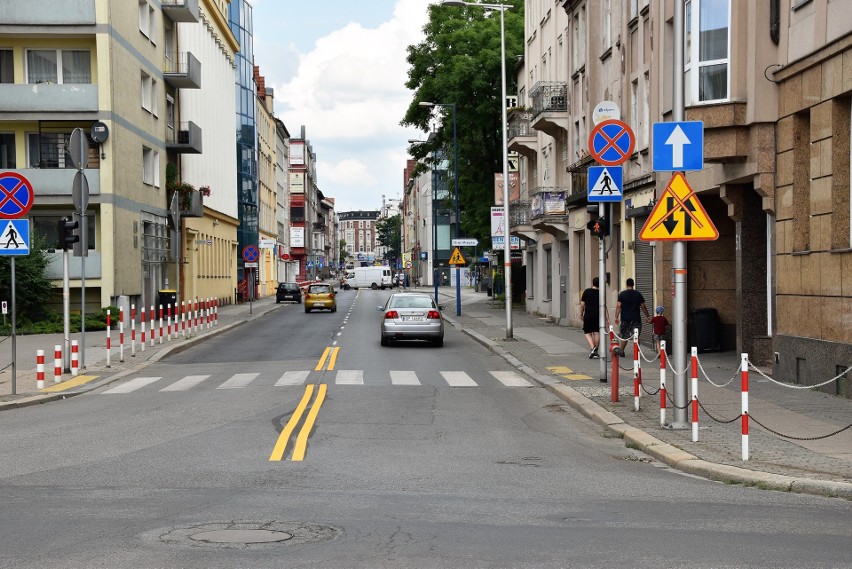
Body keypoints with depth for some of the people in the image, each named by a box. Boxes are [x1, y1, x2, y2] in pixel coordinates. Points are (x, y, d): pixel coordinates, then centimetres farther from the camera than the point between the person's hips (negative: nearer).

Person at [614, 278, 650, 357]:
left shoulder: (622, 294, -1)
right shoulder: (638, 294, 4)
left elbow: (618, 306, -8)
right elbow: (643, 307, 7)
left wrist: (616, 317, -9)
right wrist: (648, 316, 17)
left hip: (625, 319, 0)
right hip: (636, 319, 0)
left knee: (624, 336, 10)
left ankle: (621, 351, 11)